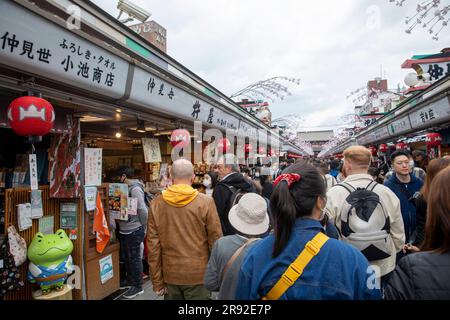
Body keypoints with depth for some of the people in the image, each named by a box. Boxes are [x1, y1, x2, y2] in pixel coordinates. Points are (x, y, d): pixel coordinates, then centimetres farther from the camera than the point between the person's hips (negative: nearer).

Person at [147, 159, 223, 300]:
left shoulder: (156, 204, -6)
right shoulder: (205, 202, -13)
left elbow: (153, 247, -4)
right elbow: (215, 241, -9)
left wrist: (157, 282, 5)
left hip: (170, 275, 3)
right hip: (198, 275, -2)